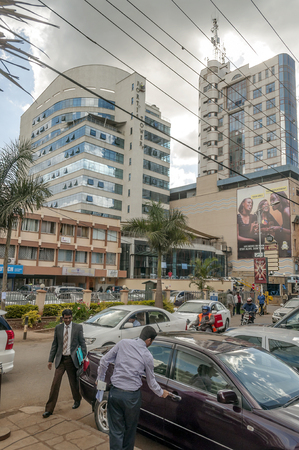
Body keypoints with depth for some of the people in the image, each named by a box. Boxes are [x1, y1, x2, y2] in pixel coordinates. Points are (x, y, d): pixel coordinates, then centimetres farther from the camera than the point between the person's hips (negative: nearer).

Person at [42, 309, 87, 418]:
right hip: (60, 359, 2)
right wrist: (50, 360, 7)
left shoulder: (78, 327, -5)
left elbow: (82, 343, -1)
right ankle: (49, 409, 10)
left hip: (72, 359, -2)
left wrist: (84, 358, -5)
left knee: (74, 382, 12)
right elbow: (54, 345, 8)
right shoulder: (58, 328, 2)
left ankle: (77, 400, 39)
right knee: (55, 383, -1)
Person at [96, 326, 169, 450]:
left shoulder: (123, 343, -4)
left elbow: (104, 361, -1)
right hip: (132, 396, -1)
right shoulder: (147, 356, -6)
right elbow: (151, 382, 5)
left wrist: (100, 379, 13)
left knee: (116, 430, 12)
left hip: (115, 392, 1)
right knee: (130, 429, 24)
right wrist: (161, 393, 23)